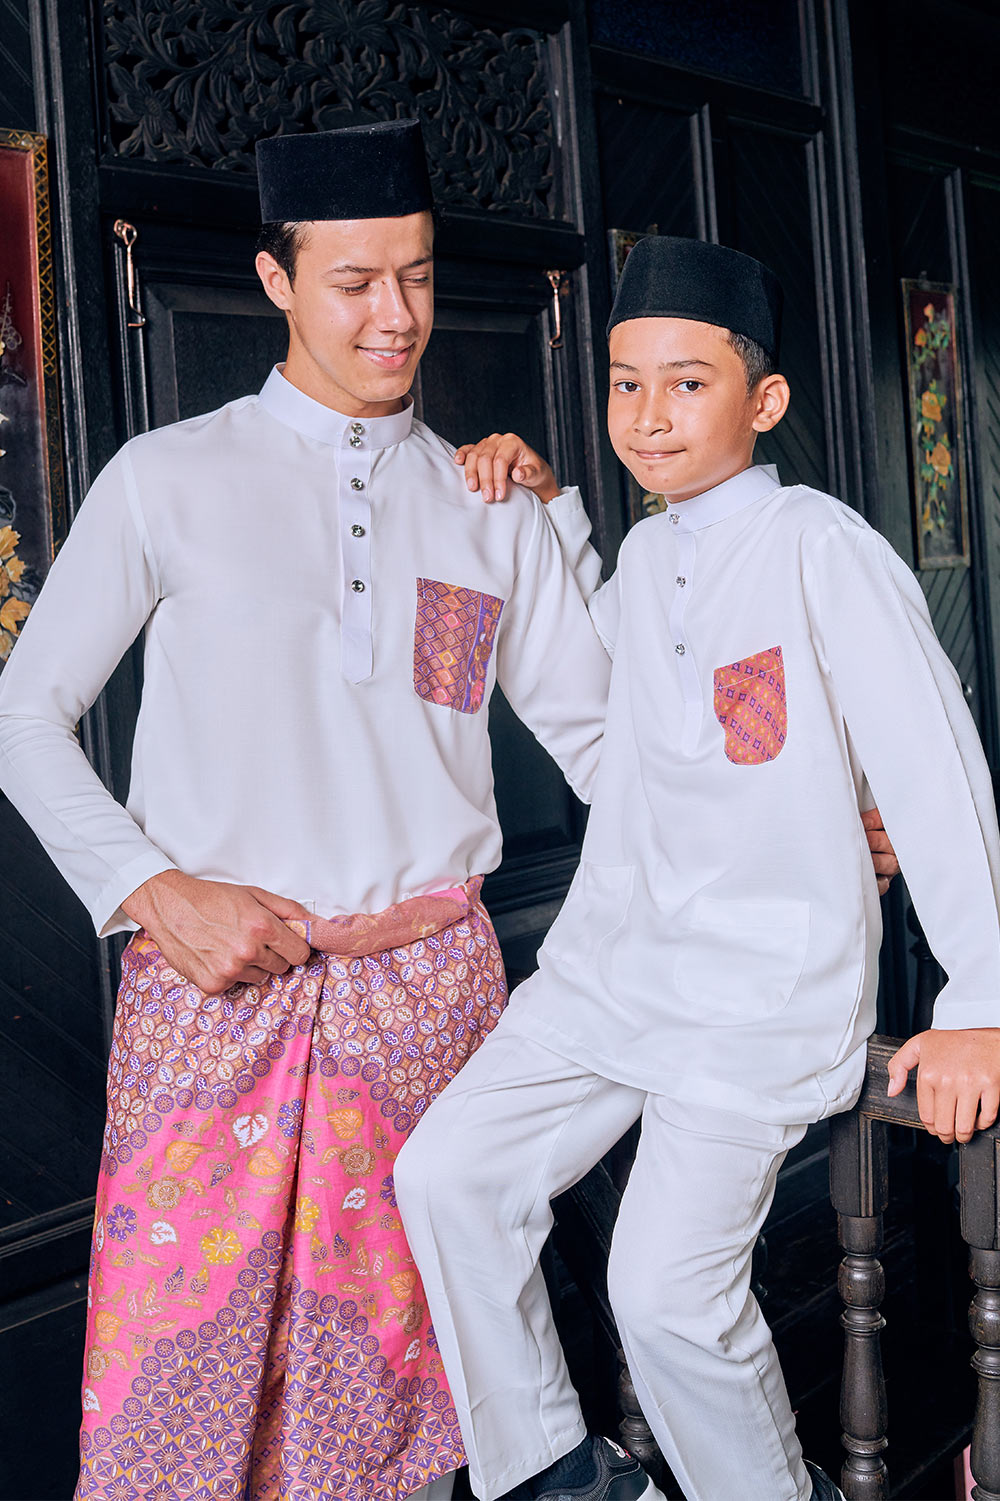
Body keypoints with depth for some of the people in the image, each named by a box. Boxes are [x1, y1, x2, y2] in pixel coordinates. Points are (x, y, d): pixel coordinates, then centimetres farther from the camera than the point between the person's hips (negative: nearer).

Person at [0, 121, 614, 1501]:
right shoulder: (170, 481, 3)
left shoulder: (492, 507, 10)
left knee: (394, 1355, 7)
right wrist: (158, 892, -9)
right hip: (212, 976, -1)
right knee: (178, 1352, 1)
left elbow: (598, 730, 10)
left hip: (427, 976, 2)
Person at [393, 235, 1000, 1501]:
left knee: (667, 1287, -13)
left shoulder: (821, 550, -11)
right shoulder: (643, 556, 11)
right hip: (608, 967, 7)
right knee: (446, 1174, -3)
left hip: (766, 995, -7)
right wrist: (546, 512, 17)